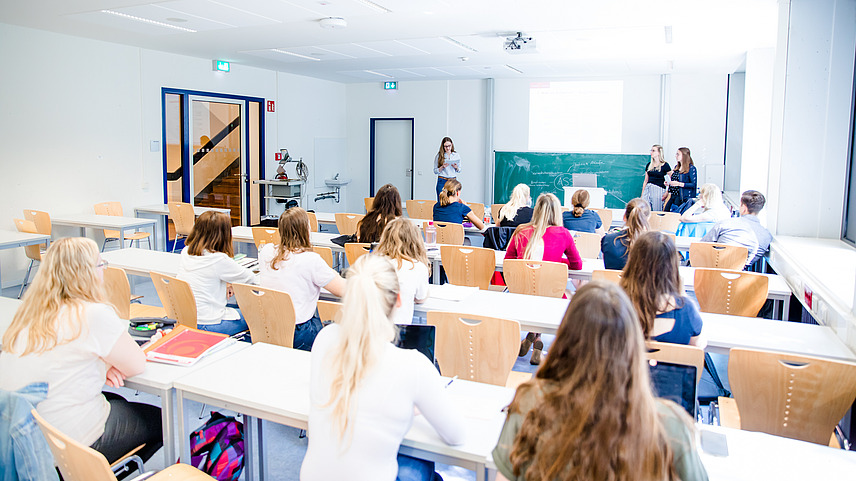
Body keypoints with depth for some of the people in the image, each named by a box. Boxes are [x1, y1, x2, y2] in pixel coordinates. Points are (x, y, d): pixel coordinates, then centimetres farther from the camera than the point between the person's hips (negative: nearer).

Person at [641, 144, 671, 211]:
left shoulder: (665, 165, -3)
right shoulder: (649, 165, 12)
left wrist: (667, 193, -11)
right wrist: (642, 195, 13)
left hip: (658, 190, -5)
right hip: (647, 189, 5)